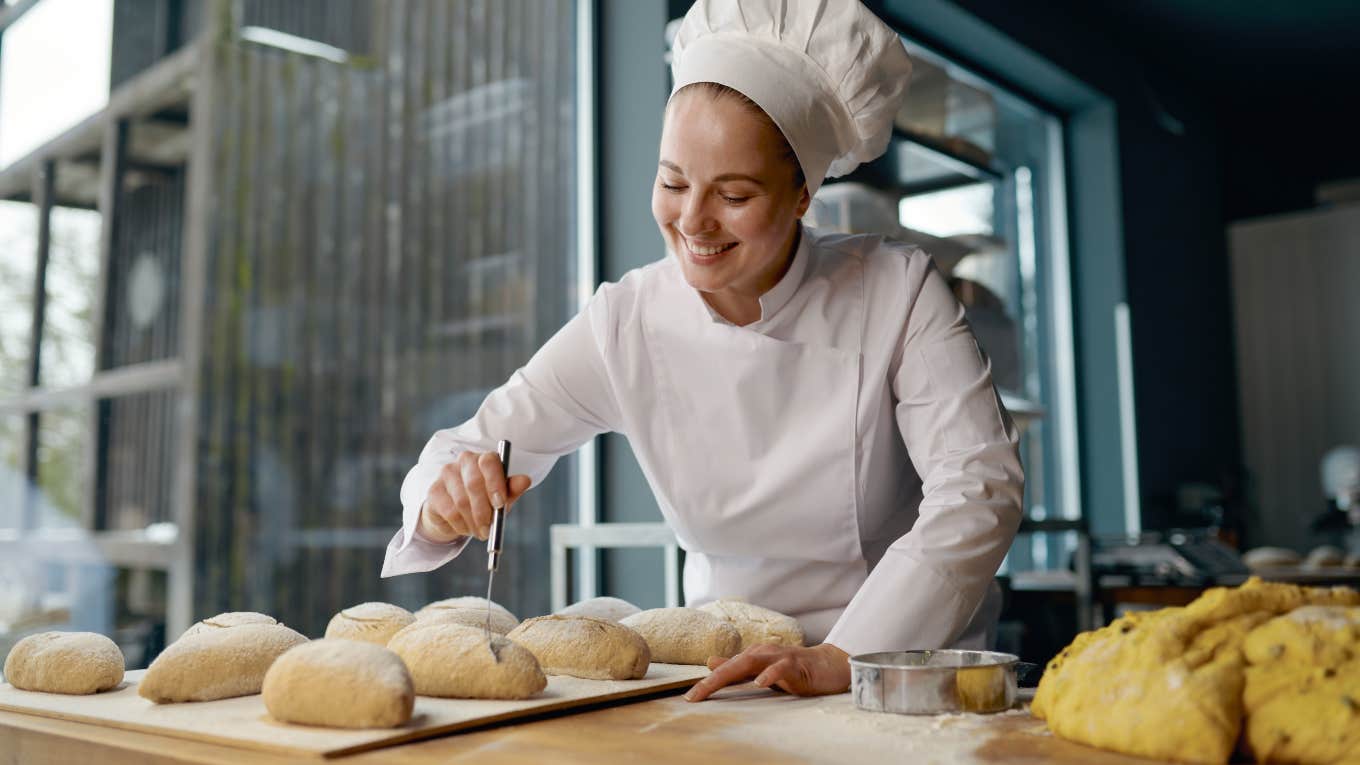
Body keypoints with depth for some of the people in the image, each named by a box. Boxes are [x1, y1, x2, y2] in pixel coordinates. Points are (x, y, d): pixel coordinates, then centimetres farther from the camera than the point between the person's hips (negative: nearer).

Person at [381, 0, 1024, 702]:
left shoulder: (898, 294, -11)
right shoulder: (624, 325, -7)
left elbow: (979, 487, -18)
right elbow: (469, 446, 0)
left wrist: (842, 658, -30)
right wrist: (445, 502, -25)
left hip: (901, 684, -1)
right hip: (725, 676, 1)